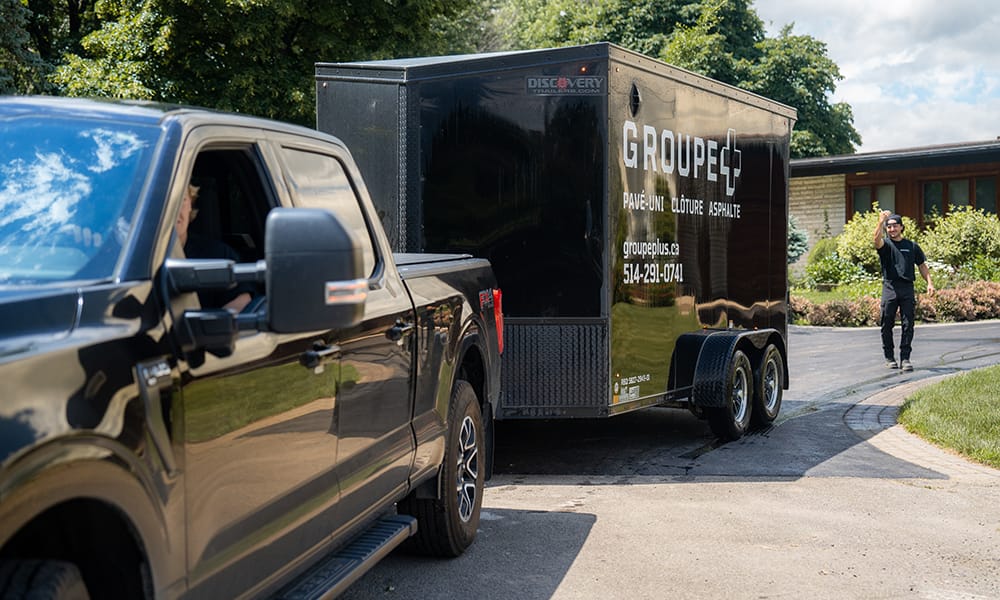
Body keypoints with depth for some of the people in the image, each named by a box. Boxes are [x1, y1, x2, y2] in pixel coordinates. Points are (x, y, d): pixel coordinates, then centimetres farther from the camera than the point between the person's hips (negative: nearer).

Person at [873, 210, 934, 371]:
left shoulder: (912, 246, 15)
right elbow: (877, 239, -16)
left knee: (908, 325, -2)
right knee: (887, 325, 1)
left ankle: (905, 358, 1)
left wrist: (929, 282, 4)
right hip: (889, 287, -1)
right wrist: (881, 221, -28)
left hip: (907, 288, 2)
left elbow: (922, 265, 17)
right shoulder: (885, 244, 7)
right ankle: (889, 358, 13)